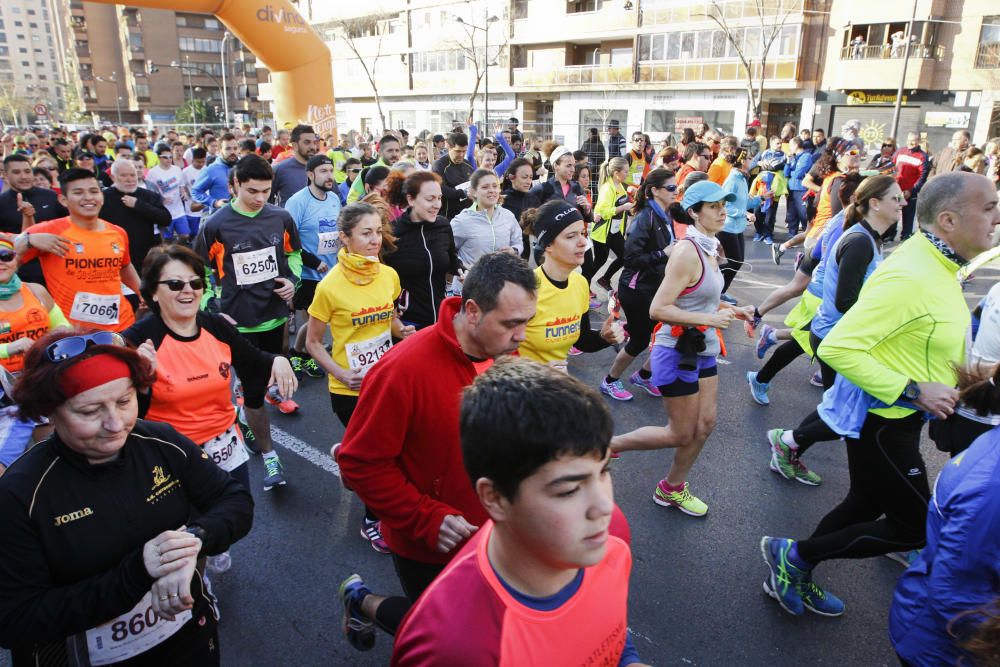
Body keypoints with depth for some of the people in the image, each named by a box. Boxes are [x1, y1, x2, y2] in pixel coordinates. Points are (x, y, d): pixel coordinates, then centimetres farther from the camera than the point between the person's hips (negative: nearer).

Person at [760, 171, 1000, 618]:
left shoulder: (937, 266, 5)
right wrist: (913, 391, -28)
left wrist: (960, 374, 8)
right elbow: (837, 347, -31)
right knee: (917, 528, 2)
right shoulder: (909, 277, -27)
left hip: (900, 417, 10)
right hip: (880, 421, -10)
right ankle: (794, 554, 13)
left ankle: (793, 576, 37)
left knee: (866, 505, 21)